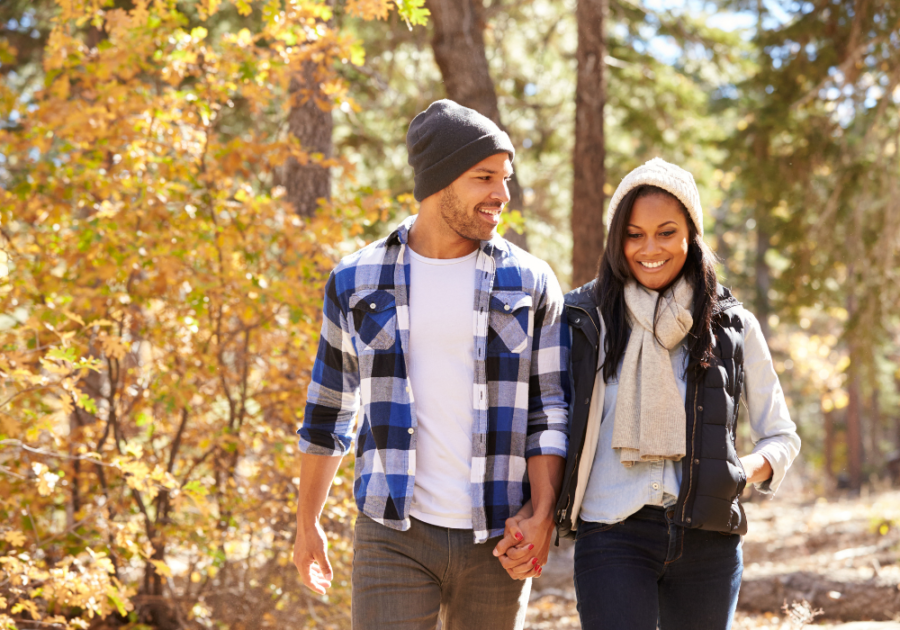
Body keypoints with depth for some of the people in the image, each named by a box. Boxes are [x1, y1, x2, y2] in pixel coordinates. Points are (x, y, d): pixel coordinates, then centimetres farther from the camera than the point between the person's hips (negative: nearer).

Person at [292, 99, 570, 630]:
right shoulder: (357, 282, 4)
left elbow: (551, 410, 3)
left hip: (496, 542, 1)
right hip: (393, 539, 0)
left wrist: (542, 512, -9)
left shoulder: (531, 283, 3)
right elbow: (329, 411, 13)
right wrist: (308, 523, 16)